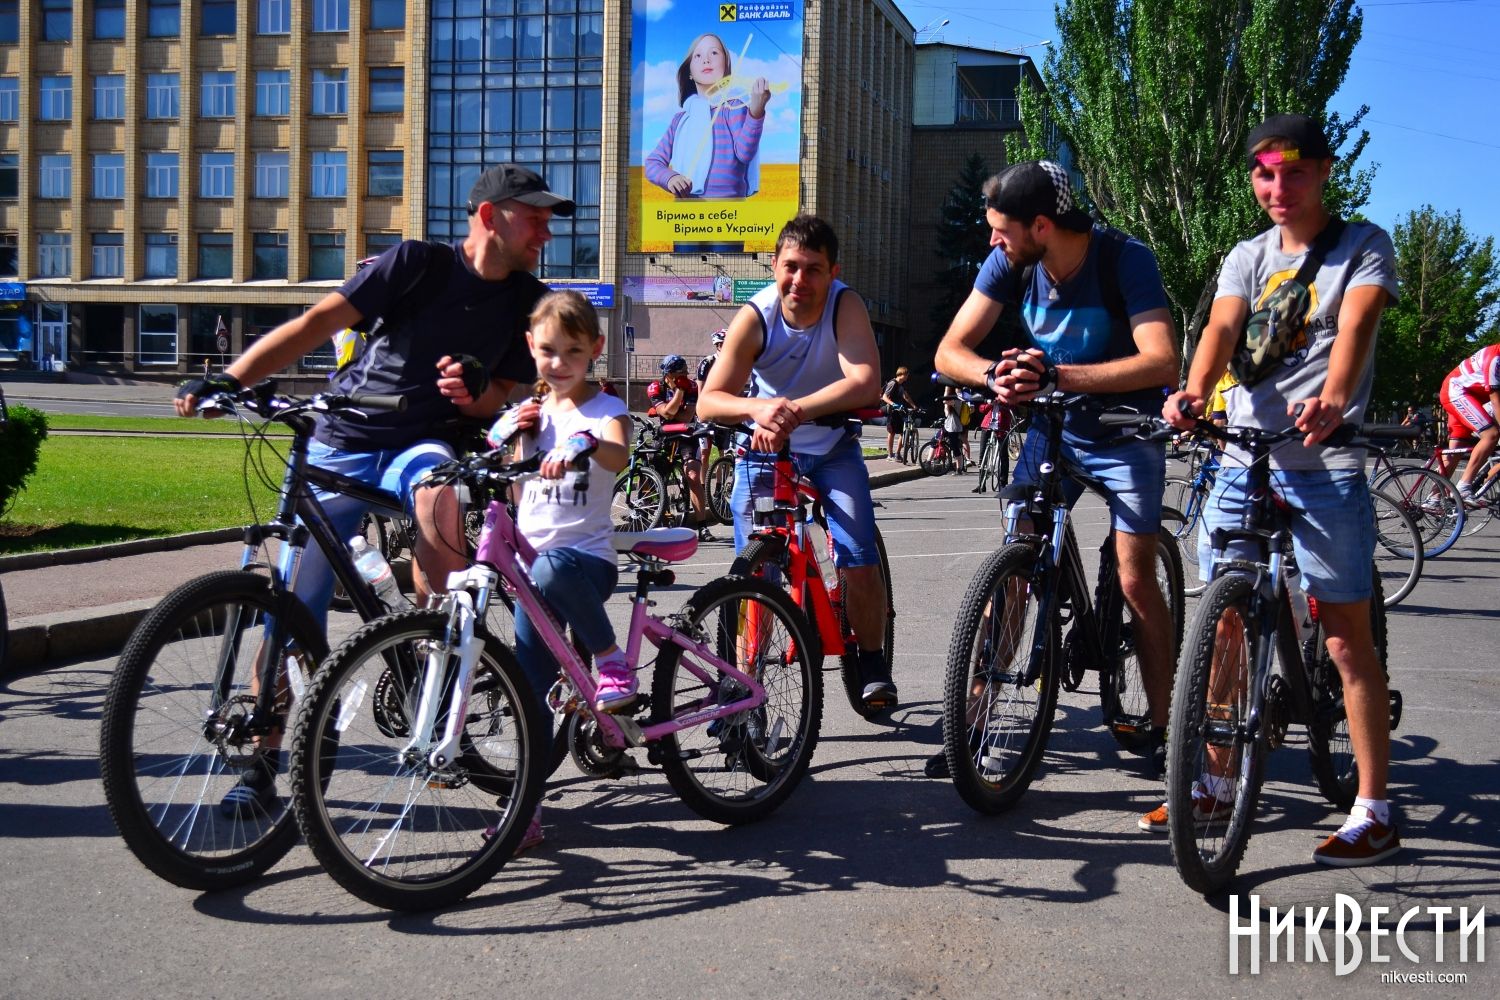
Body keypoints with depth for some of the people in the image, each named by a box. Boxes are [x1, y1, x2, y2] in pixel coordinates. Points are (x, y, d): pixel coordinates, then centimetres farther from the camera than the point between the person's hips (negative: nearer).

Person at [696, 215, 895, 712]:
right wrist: (758, 408, -47)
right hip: (764, 448, 0)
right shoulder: (754, 317, -20)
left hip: (832, 448, 0)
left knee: (861, 562, -14)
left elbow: (866, 384, -36)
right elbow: (708, 401, -26)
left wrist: (794, 410, -47)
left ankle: (873, 664, 9)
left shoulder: (845, 306, -21)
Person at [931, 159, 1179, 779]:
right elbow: (951, 350, -13)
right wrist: (996, 374, -36)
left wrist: (1054, 374, -44)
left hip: (1127, 432, -3)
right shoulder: (1009, 263, -13)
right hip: (1053, 430, 3)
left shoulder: (1124, 259, -25)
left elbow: (1162, 361, -36)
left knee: (1135, 580, -4)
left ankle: (1162, 728, 11)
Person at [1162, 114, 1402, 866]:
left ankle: (1373, 810, 7)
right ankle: (1215, 780, 24)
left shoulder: (1363, 246, 1)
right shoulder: (1247, 258, 12)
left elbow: (1355, 327, -17)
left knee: (1347, 636, -2)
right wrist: (1193, 393, -28)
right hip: (1242, 459, 5)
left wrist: (1332, 398, -38)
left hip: (1325, 465, -4)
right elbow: (1221, 329, -6)